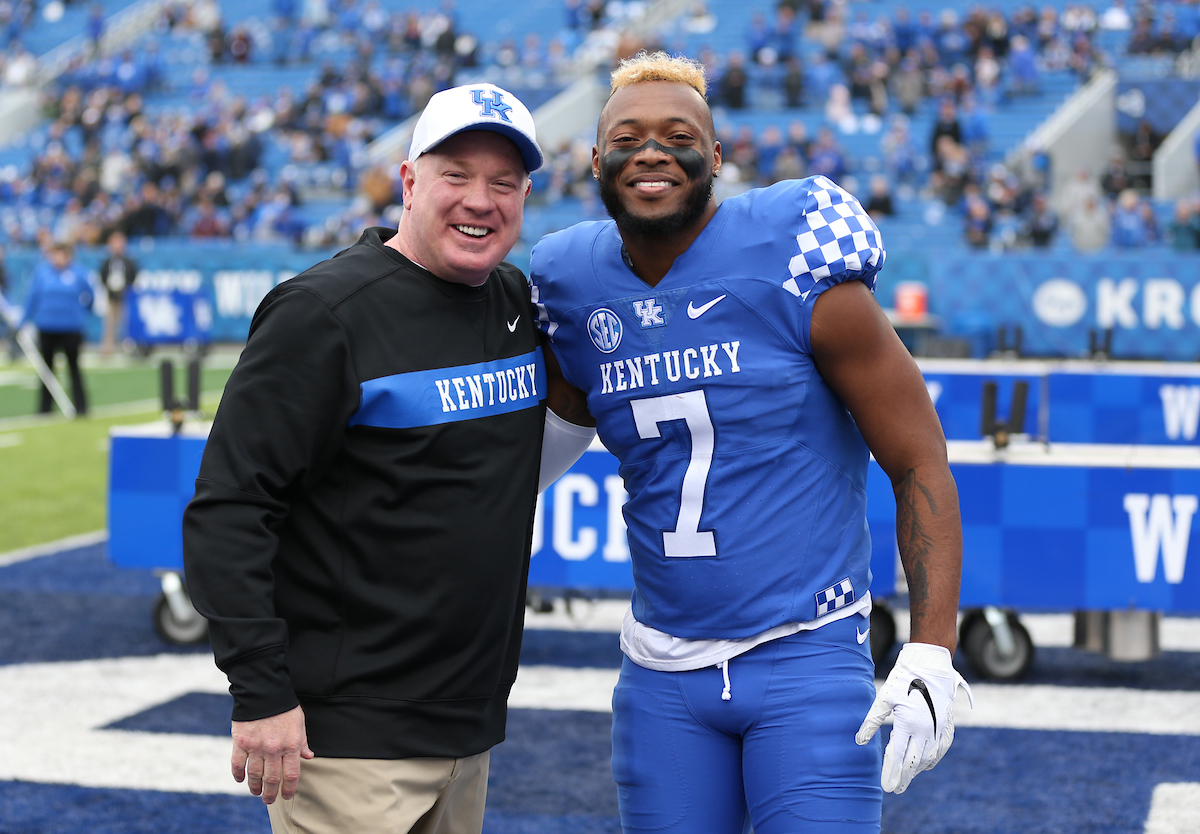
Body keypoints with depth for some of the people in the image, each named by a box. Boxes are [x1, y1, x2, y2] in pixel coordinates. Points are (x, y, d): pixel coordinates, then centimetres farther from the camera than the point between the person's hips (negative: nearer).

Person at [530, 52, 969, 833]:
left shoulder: (797, 270, -10)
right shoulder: (576, 293, 4)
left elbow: (920, 462, -8)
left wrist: (931, 653, -14)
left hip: (807, 657, -4)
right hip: (661, 679, 5)